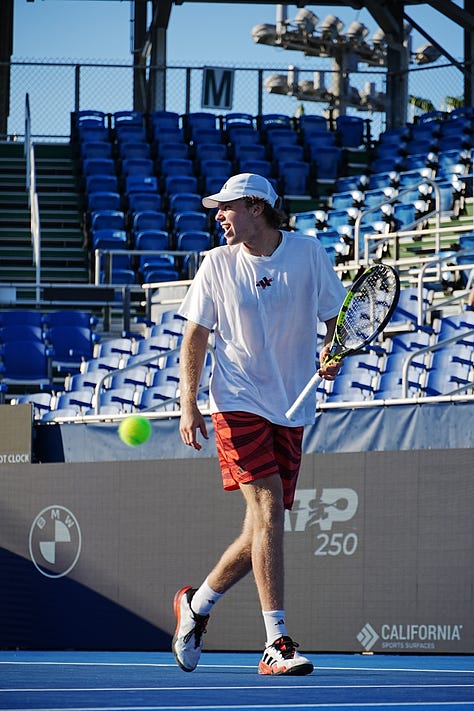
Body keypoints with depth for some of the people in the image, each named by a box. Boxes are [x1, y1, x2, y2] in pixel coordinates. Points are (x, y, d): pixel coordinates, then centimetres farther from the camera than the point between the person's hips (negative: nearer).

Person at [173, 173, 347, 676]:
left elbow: (335, 315, 10)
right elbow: (195, 337, 5)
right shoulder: (218, 264, 1)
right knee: (267, 511, -18)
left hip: (291, 410, 2)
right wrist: (188, 404, -5)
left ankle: (195, 605, 28)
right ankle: (277, 645, -19)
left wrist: (333, 352, -11)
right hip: (239, 404, -2)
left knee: (259, 536, 2)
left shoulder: (308, 254, 1)